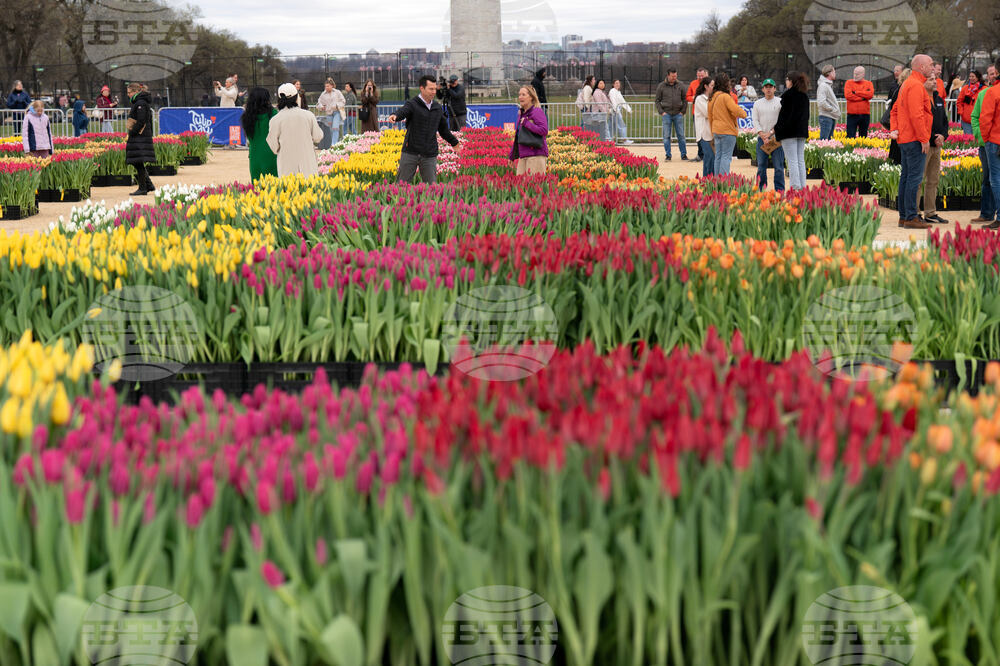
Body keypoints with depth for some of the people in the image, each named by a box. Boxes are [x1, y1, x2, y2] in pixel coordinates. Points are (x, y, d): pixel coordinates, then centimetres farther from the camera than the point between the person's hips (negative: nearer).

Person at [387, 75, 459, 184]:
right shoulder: (412, 104, -4)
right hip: (411, 152, -3)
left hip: (429, 155, 3)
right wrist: (395, 116, -49)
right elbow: (402, 112, -26)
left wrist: (455, 142, 29)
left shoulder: (438, 108, 11)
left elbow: (443, 129, 24)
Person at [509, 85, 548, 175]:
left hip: (536, 155, -8)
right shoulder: (521, 113, 17)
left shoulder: (537, 111, -7)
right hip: (523, 156, 8)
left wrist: (526, 123, -15)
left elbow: (544, 130, -19)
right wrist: (513, 153, 20)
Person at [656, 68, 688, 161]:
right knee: (666, 136, -1)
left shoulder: (679, 86, 7)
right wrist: (661, 112, -5)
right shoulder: (661, 86, 2)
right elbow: (657, 101, 5)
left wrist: (683, 111, 2)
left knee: (681, 135, 1)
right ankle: (668, 155, 5)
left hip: (678, 114, 1)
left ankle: (684, 155, 6)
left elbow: (684, 99, 12)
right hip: (666, 114, -1)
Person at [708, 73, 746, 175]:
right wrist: (744, 113, 1)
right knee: (726, 156, -6)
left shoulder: (712, 98, 11)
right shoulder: (725, 96, -14)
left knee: (718, 156, 12)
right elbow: (736, 110, -22)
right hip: (727, 130, -8)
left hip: (716, 131, 8)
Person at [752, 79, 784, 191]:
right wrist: (762, 135, -9)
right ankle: (761, 190, 10)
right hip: (762, 138, 3)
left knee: (778, 166, -6)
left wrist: (770, 132, -12)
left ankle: (779, 190, -3)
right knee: (761, 166, 4)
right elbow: (755, 121, 5)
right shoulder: (757, 104, 12)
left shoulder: (780, 103, 4)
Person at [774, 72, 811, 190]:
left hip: (789, 131, -7)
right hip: (802, 131, 7)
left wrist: (776, 129, -6)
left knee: (792, 161, -7)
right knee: (801, 160, 9)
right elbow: (806, 114, 15)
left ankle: (795, 186, -12)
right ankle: (802, 187, 8)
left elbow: (783, 114, -12)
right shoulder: (805, 96, 10)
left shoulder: (787, 95, -10)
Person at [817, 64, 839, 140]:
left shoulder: (829, 85, 19)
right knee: (823, 141, -10)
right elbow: (821, 102, -23)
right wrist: (832, 109, -15)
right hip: (826, 117, -10)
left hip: (832, 117, 10)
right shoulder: (823, 85, -13)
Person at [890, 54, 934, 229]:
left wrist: (894, 129, 11)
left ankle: (903, 216, 16)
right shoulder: (916, 85, -15)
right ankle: (911, 218, -10)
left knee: (906, 176, 12)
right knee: (914, 177, -9)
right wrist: (924, 139, -20)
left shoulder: (907, 84, 18)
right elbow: (916, 114, -22)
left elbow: (895, 109, 22)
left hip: (904, 138, 11)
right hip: (915, 139, -11)